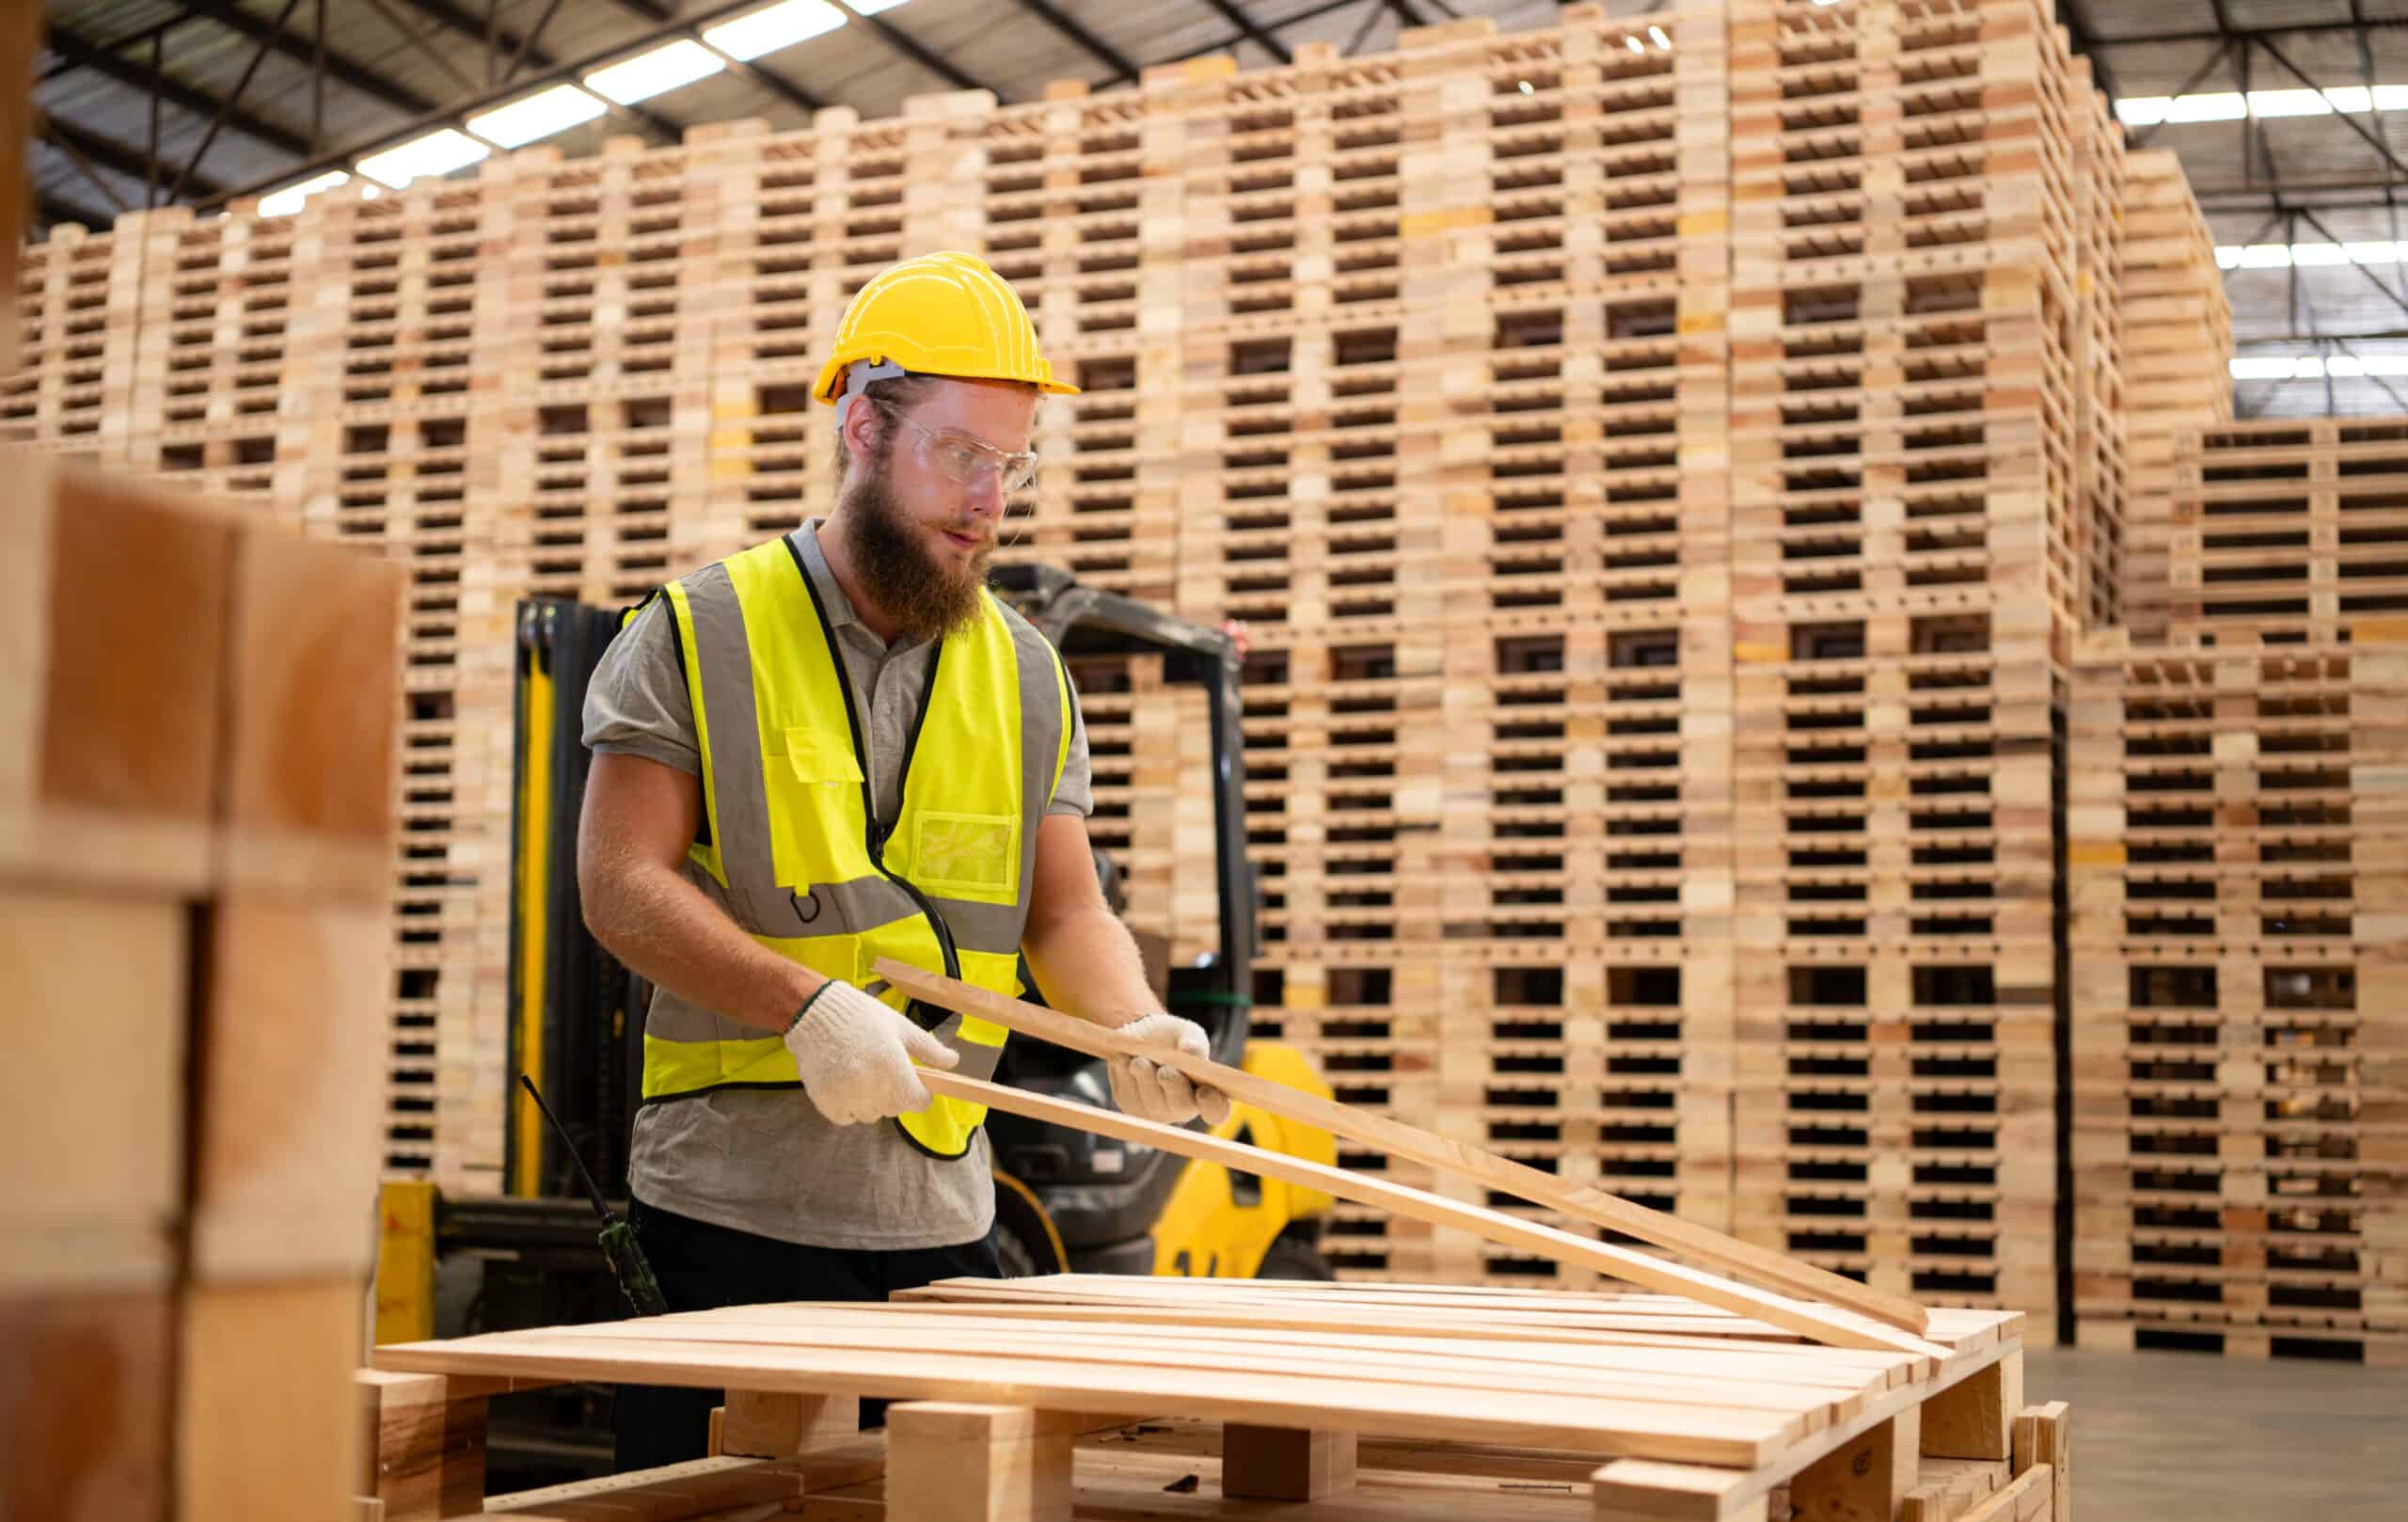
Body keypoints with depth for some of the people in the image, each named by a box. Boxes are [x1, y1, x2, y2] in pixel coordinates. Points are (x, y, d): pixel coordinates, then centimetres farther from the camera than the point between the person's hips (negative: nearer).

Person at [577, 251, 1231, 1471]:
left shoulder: (1022, 673, 13)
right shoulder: (695, 636, 0)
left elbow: (1066, 912, 11)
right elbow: (620, 884, -8)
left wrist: (1135, 1027, -11)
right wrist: (806, 1004, -22)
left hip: (942, 1220, 4)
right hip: (731, 1218, -4)